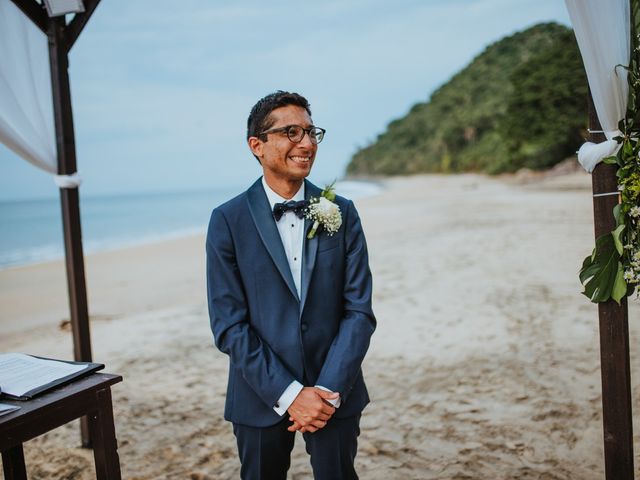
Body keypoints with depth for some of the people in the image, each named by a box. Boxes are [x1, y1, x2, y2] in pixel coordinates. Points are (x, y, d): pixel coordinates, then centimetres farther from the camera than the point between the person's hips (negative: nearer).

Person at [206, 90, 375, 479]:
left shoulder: (342, 213, -1)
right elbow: (229, 325, -9)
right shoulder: (228, 221, -7)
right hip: (261, 396, -1)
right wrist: (289, 394, -14)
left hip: (335, 390, 1)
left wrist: (329, 390, -12)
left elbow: (359, 311, -4)